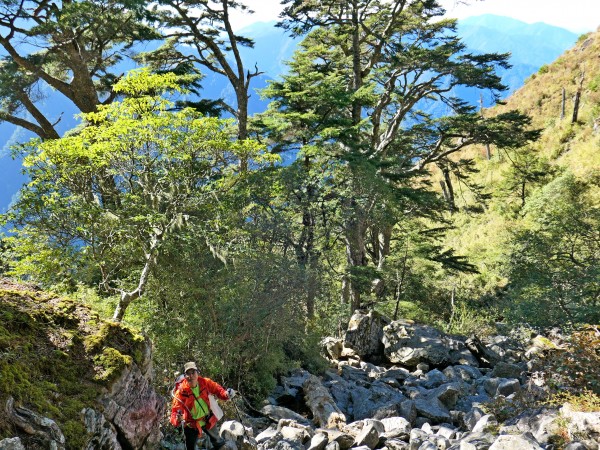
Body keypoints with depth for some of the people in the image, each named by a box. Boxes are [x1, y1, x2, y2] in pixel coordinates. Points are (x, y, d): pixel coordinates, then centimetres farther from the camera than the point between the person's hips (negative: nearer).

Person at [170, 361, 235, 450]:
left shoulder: (205, 382, -20)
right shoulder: (181, 391, -29)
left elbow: (216, 388, -4)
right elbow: (175, 410, -32)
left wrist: (226, 394, -25)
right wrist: (177, 419, -54)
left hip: (208, 420, 3)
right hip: (192, 424, -3)